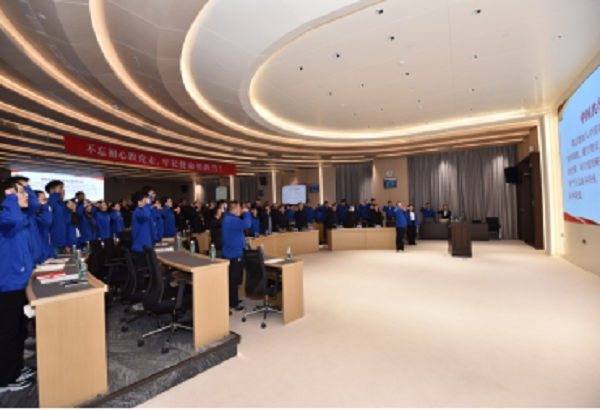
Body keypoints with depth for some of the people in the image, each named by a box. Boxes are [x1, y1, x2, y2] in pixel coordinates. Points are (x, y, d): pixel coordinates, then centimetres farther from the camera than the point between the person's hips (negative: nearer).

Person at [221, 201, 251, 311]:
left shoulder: (229, 218, 13)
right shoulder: (232, 220, -22)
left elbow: (242, 224, 20)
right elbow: (246, 224, -33)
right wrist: (246, 213, -19)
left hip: (231, 253, 11)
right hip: (234, 254, -11)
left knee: (234, 279, 20)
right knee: (234, 280, -1)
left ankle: (232, 299, 33)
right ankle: (233, 303, 9)